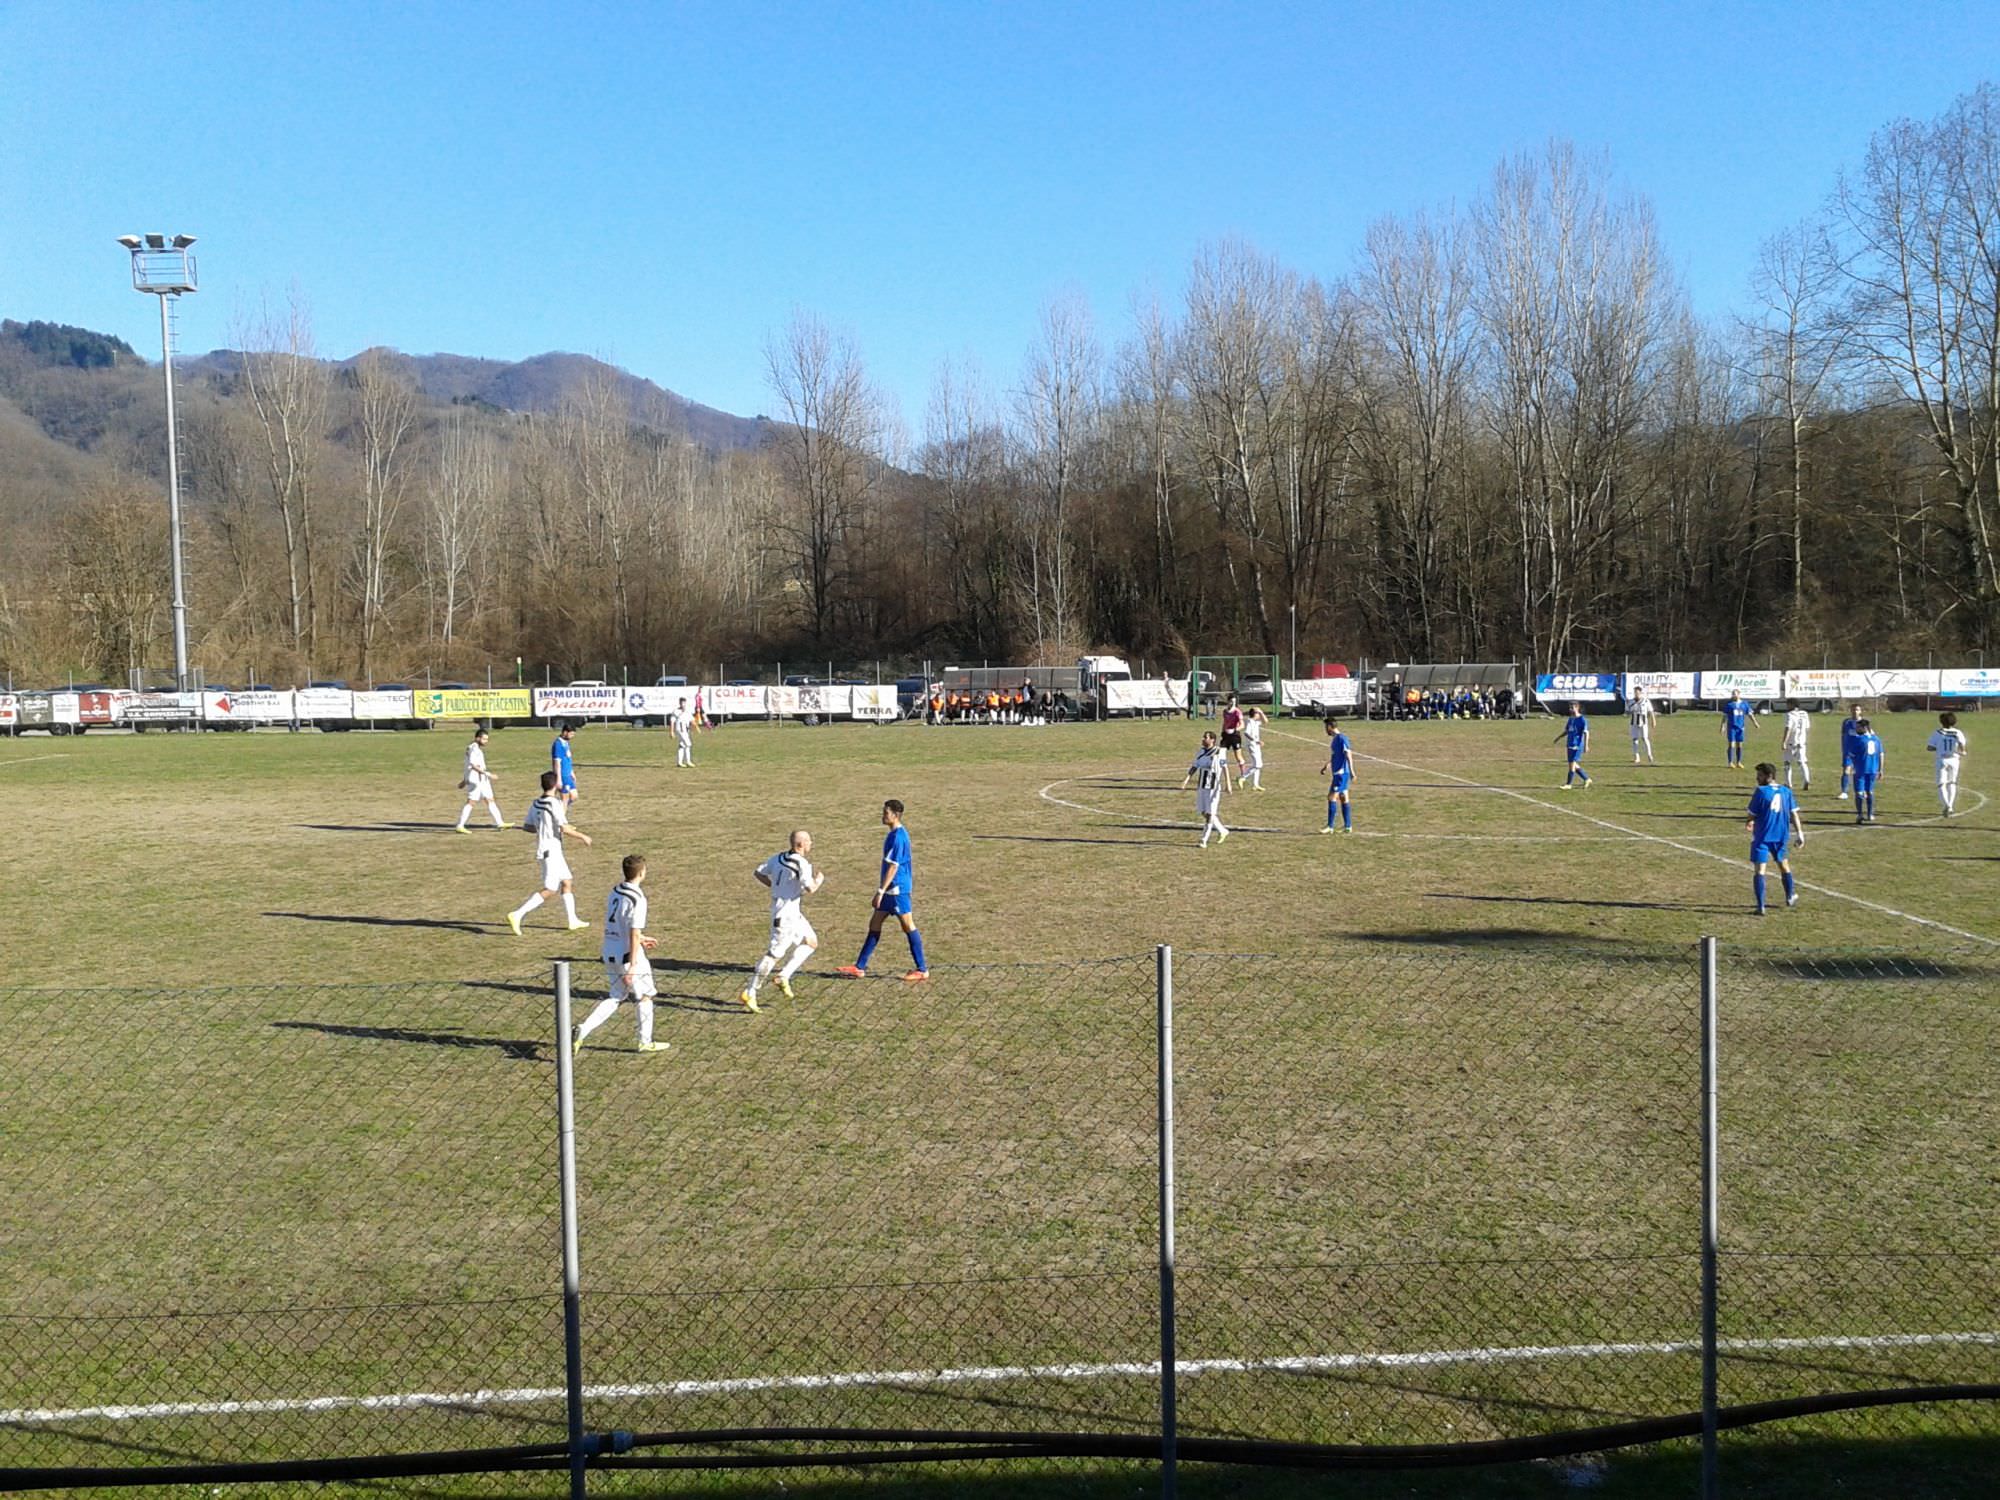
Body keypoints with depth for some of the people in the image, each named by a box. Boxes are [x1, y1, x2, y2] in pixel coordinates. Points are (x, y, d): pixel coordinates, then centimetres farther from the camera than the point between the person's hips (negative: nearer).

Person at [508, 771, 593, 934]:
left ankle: (573, 920, 22)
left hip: (551, 850, 9)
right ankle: (517, 914, -12)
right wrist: (583, 836, -7)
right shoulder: (554, 803, -18)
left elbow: (527, 826, 12)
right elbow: (565, 828, -21)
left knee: (567, 882, 17)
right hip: (551, 851, -9)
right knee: (549, 890, -6)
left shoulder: (535, 803, 6)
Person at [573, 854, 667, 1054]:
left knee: (617, 998, 16)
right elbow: (634, 935, -20)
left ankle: (582, 1031, 1)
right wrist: (631, 967, -19)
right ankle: (645, 1042, 22)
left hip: (610, 954, 8)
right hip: (628, 956, -7)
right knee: (645, 996, 12)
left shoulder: (614, 892, 7)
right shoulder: (637, 899, -19)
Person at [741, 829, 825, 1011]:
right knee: (775, 953, -6)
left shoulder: (778, 858, 7)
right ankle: (750, 994, -3)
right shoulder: (802, 864, -18)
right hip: (786, 912, -10)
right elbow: (810, 888, -25)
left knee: (811, 942, 18)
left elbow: (758, 873, 10)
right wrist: (819, 880, -5)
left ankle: (784, 977, 12)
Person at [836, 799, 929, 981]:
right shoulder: (896, 834, 12)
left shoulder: (898, 836, -18)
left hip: (897, 889, -10)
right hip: (891, 889, 10)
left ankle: (922, 970, 5)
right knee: (874, 924, 11)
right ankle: (859, 967, 14)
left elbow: (893, 866, -22)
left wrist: (880, 891, -22)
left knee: (908, 926, -3)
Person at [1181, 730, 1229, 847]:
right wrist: (1186, 780, -3)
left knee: (1209, 814, -4)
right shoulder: (1200, 752, 8)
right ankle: (1222, 831, 31)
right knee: (1204, 813, 11)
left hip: (1213, 788, -7)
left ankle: (1204, 841, 0)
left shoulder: (1219, 752, -11)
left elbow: (1225, 768, -15)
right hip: (1201, 787, 7)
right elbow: (1194, 767, 7)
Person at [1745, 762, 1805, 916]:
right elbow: (1794, 814, 3)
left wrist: (1750, 823, 13)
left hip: (1762, 836, -6)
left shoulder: (1761, 792, -11)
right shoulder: (1786, 792, 3)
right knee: (1783, 865, 25)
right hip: (1780, 836, 6)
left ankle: (1761, 906, -15)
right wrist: (1800, 833, 6)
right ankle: (1791, 897, 42)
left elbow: (1752, 815, -8)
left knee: (1759, 870, -5)